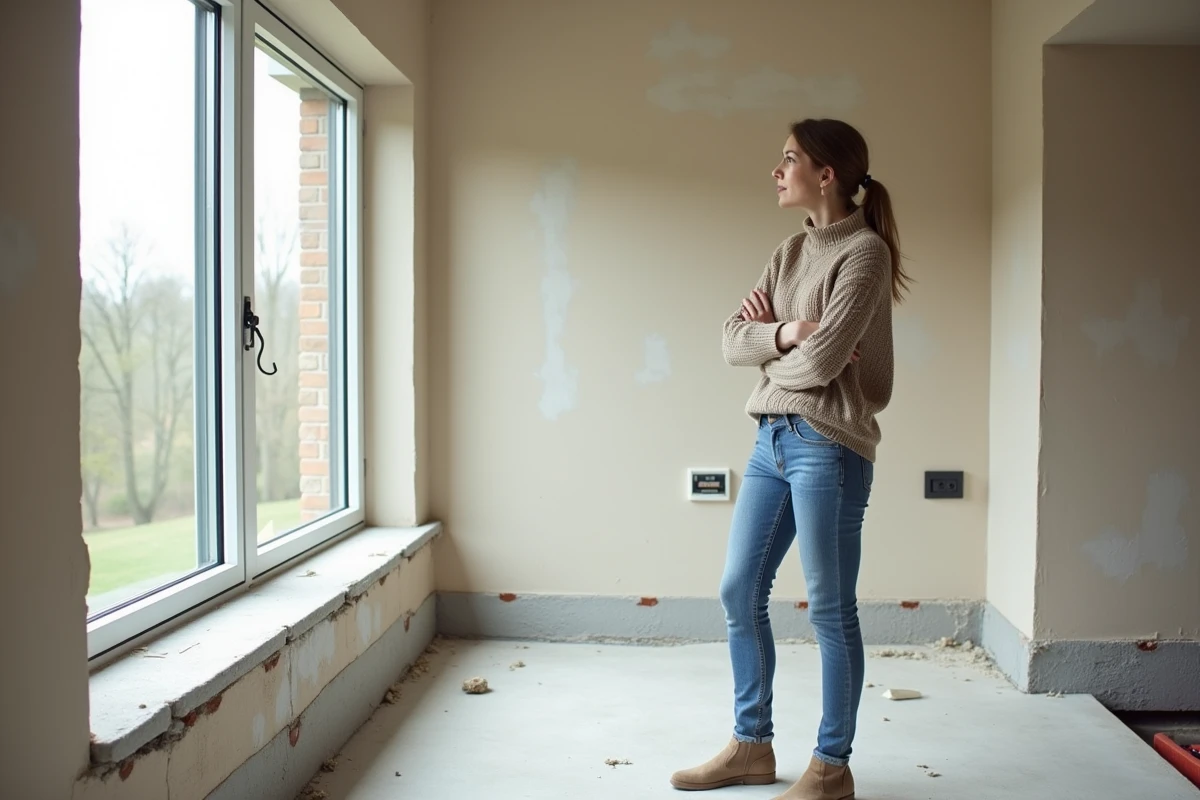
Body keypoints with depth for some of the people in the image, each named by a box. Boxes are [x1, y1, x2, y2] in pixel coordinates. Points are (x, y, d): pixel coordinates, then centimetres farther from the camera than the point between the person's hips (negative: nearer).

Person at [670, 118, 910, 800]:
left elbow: (822, 359, -19)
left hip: (829, 444, -8)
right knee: (740, 593, 11)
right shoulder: (790, 252, 14)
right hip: (773, 437, 8)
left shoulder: (865, 251, -9)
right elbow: (732, 342, 7)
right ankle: (753, 745, 27)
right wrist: (785, 332, -12)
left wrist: (765, 341, 0)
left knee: (831, 609, 2)